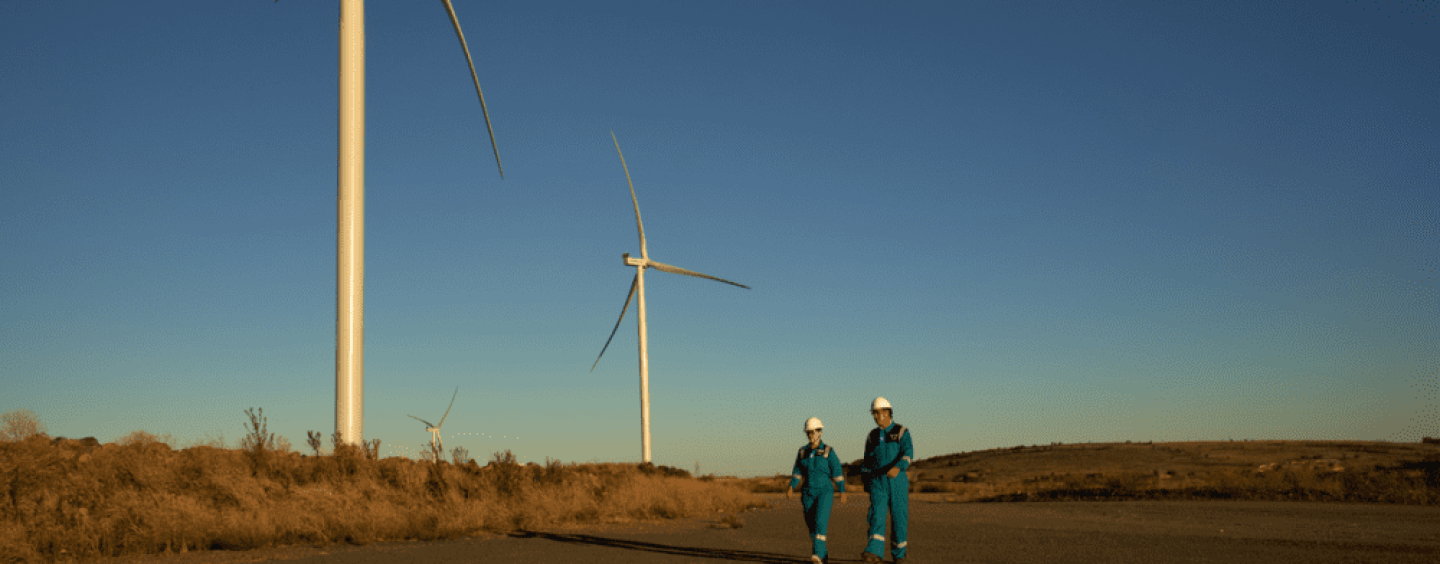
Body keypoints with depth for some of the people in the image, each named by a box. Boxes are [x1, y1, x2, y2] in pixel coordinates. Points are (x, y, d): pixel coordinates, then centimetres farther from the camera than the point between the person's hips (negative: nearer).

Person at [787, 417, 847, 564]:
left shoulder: (828, 452, -3)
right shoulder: (803, 452, 8)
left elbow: (837, 473, -2)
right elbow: (797, 472, 9)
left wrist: (842, 492, -3)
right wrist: (791, 488, -4)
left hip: (825, 492, -4)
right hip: (808, 493, 4)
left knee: (820, 522, -21)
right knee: (812, 525, 5)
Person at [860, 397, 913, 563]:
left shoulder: (902, 432, 0)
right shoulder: (872, 435, 11)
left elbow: (908, 453, -16)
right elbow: (867, 461, 17)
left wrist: (898, 468, -35)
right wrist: (866, 484, 16)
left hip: (898, 481, -2)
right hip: (877, 483, 2)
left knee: (899, 517, 2)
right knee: (877, 515, -14)